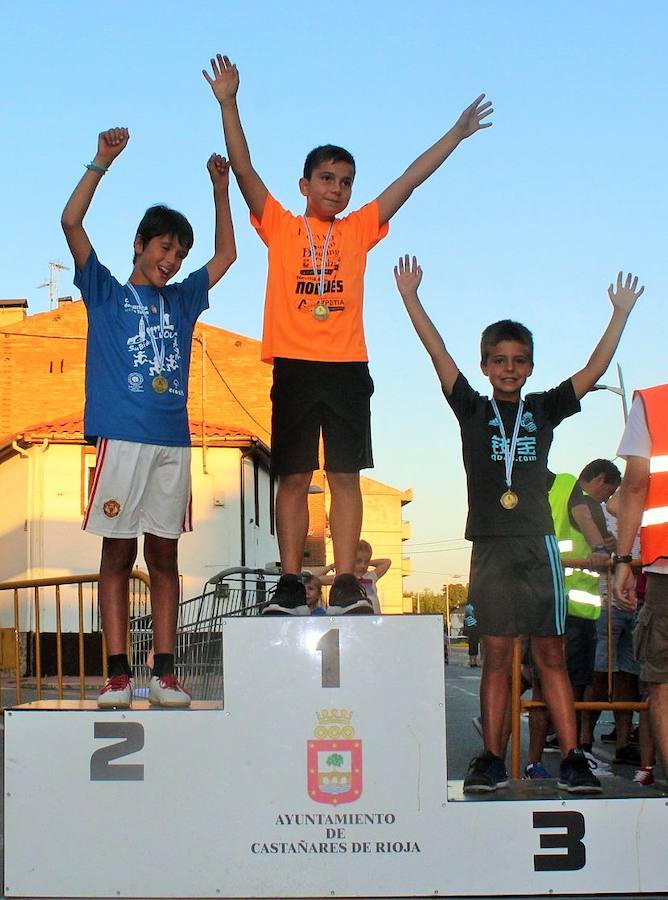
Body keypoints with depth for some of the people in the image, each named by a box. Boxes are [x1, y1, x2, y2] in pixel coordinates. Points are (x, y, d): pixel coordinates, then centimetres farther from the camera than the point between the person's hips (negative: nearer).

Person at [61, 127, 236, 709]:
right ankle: (117, 674, -3)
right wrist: (103, 162, -4)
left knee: (164, 555, 4)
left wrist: (220, 187, 22)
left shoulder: (182, 302, 21)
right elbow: (72, 223, 0)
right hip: (121, 437, -4)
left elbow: (226, 253, 28)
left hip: (174, 441, 4)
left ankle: (164, 672, 5)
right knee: (118, 553, -3)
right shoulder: (105, 292, 10)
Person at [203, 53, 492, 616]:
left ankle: (346, 586, -3)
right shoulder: (278, 227, 10)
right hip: (294, 368, -1)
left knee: (346, 477, -1)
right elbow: (243, 168, 4)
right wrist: (228, 103, -3)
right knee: (293, 478, 0)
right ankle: (291, 586, 2)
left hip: (347, 369, 1)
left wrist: (456, 135, 13)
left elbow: (410, 181, 14)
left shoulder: (360, 230, 15)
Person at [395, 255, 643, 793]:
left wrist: (622, 313, 5)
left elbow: (594, 370, 8)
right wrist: (410, 297, 0)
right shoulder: (473, 410, 8)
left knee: (551, 654, 0)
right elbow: (439, 353, 3)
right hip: (490, 546, 0)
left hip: (538, 545, 0)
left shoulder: (544, 410, 11)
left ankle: (573, 759, -2)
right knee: (496, 655, 2)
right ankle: (492, 760, 5)